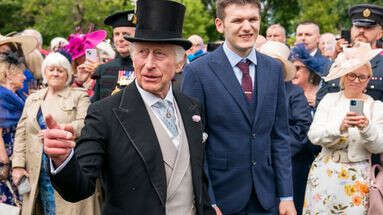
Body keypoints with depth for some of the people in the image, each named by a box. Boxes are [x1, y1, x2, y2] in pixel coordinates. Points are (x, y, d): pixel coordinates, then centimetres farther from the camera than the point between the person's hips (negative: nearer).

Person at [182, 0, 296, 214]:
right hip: (221, 195, -4)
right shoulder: (198, 71, -11)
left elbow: (280, 135, 5)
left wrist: (287, 195, 1)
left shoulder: (275, 68, 4)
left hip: (266, 196, 4)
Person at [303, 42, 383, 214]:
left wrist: (367, 128, -22)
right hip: (325, 173, 0)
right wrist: (340, 127, -25)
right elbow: (314, 135, -7)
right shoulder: (330, 99, 4)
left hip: (358, 177, 0)